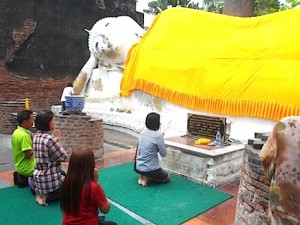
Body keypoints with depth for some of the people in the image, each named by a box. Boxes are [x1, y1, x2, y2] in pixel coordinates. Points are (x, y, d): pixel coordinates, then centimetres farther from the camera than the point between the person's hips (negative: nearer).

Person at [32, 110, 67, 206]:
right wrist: (58, 140, -8)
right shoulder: (50, 139, -25)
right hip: (50, 180, -8)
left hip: (39, 176, 8)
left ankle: (42, 192, 15)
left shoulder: (36, 136, 3)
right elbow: (63, 157, -14)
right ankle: (48, 196, -1)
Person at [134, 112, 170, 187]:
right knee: (167, 177, 23)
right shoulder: (158, 135, -19)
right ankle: (147, 178, 0)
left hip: (138, 167, 7)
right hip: (150, 169, -7)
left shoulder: (142, 133, 1)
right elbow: (163, 154, -9)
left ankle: (142, 177, 10)